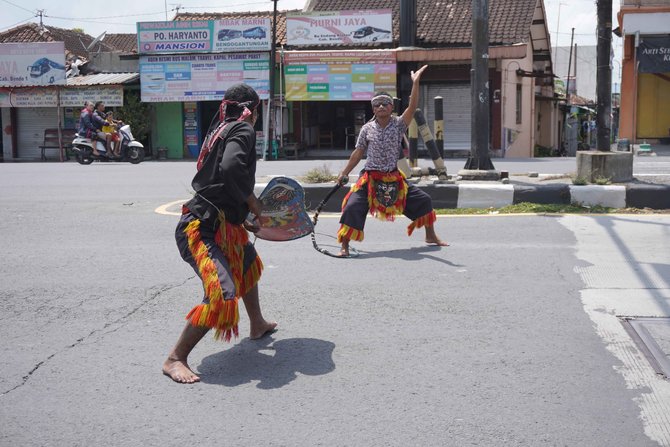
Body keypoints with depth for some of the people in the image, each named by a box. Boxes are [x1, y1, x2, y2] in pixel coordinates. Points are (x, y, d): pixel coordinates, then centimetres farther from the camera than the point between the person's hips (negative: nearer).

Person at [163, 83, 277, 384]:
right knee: (223, 294, -23)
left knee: (249, 264, 33)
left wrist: (241, 220, 28)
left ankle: (257, 325, 54)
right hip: (202, 228, -11)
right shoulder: (243, 129, -9)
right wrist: (251, 200, -12)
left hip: (222, 226, 11)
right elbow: (230, 169, -28)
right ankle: (175, 359, -13)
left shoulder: (221, 131, 18)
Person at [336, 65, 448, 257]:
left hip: (394, 177, 2)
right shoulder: (367, 128, -1)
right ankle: (344, 246, -9)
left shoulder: (398, 124, -2)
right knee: (353, 206, -20)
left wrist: (415, 83, -28)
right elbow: (358, 153, 6)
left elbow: (412, 107, -18)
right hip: (370, 177, -2)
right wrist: (344, 174, 5)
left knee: (423, 200, 7)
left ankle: (431, 235, 29)